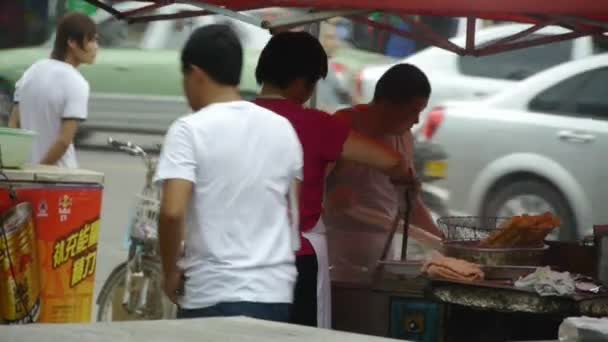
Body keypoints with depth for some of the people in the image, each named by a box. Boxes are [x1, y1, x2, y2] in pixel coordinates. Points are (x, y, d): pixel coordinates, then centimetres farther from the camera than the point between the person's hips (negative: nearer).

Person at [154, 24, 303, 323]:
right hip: (276, 292, 5)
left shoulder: (190, 130, -8)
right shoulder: (283, 129, 10)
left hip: (214, 295, -5)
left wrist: (171, 271, -3)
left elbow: (172, 212, -17)